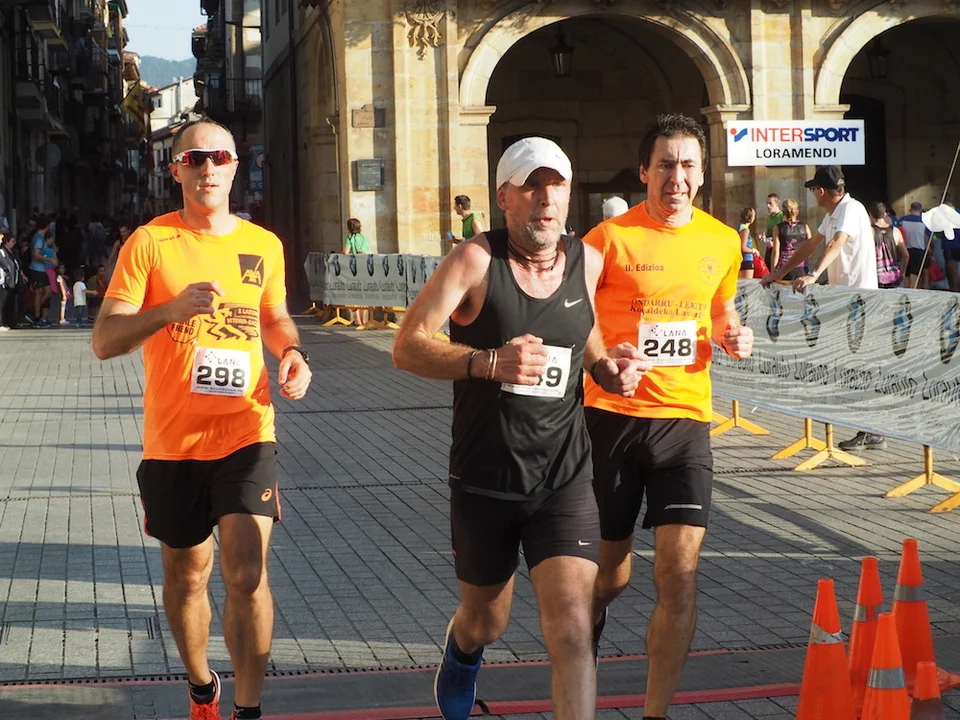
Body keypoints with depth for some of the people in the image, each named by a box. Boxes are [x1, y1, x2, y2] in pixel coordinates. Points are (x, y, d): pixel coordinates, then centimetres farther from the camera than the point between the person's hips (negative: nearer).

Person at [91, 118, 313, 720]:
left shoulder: (264, 245, 5)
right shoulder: (149, 242, -5)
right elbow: (104, 341, -9)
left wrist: (292, 353, 1)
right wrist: (171, 309, -26)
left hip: (246, 433, 1)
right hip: (172, 441, 0)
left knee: (247, 575, -13)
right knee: (187, 575, 14)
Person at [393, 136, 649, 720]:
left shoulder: (588, 262, 0)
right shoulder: (476, 260, -11)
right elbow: (408, 347, -17)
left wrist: (607, 366, -1)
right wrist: (490, 362, -32)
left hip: (564, 481, 1)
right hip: (483, 481, -1)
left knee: (572, 628, -16)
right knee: (487, 622, 19)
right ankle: (463, 649, 56)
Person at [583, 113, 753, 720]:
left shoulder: (723, 242, 6)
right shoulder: (610, 238, -7)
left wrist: (734, 336, 3)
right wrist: (602, 362, -20)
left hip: (685, 419, 2)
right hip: (612, 417, -2)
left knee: (680, 572, -9)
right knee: (612, 572, 10)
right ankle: (590, 624, 45)